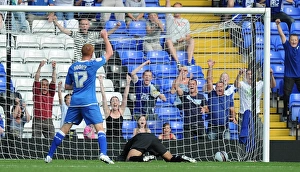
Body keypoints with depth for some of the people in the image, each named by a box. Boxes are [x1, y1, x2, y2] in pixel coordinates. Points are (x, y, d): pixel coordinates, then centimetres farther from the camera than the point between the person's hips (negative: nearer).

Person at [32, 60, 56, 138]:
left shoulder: (50, 94, 12)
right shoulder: (37, 93, 7)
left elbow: (53, 81, 5)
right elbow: (36, 79, -1)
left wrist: (54, 69, -5)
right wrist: (40, 67, -11)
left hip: (48, 121, 2)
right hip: (37, 120, -2)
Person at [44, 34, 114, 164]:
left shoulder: (73, 67, 9)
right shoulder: (92, 64, -4)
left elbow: (67, 86, 16)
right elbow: (109, 53, 7)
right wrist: (105, 37, 16)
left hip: (75, 102, 4)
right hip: (89, 102, -4)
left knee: (65, 128, 9)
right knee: (99, 127, -6)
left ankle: (49, 155, 9)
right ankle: (103, 153, -24)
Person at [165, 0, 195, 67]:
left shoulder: (185, 21, 20)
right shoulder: (170, 18, 16)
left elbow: (188, 36, 13)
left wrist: (183, 39, -8)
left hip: (182, 45, 2)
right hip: (171, 45, -2)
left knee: (192, 40, -26)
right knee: (169, 41, -35)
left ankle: (189, 62, -40)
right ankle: (177, 62, -46)